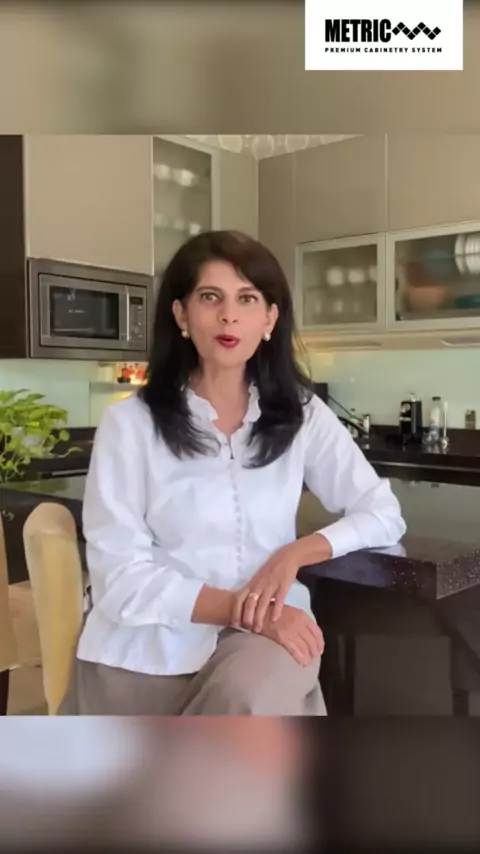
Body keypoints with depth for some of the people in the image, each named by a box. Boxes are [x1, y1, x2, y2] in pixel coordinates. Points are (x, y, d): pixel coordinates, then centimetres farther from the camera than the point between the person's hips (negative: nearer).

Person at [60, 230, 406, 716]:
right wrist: (242, 608, -23)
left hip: (263, 636, 1)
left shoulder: (301, 414, 3)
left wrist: (293, 554, -17)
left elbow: (383, 515, 1)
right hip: (146, 651, -1)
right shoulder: (130, 423, -6)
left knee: (249, 703, -29)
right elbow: (121, 578, -11)